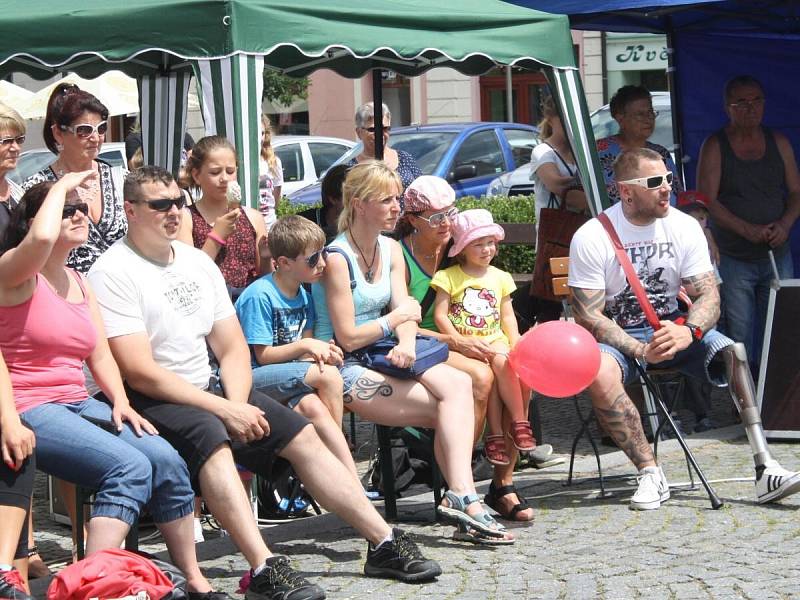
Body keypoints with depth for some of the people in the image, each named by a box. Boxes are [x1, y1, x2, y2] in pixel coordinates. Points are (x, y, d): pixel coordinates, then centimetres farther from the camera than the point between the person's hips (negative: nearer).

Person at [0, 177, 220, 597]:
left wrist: (120, 401, 0)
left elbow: (100, 355, 18)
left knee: (165, 459, -11)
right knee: (130, 466, -27)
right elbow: (41, 238, -30)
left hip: (78, 405, 8)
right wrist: (61, 187, -14)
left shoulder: (80, 283, 19)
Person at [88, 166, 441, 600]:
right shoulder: (113, 273, -12)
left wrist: (237, 404, -11)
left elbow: (233, 348, 11)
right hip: (148, 402, -8)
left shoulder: (197, 262, 12)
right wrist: (224, 409, -21)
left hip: (206, 389, 8)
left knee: (303, 437, -1)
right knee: (210, 436, -36)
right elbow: (139, 372, -19)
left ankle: (385, 545, 3)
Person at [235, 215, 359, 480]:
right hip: (253, 377, -6)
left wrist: (321, 352, -12)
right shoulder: (259, 295, -13)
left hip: (288, 375, 7)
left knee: (312, 407, -30)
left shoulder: (303, 296, 12)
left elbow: (304, 353, 11)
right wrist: (305, 345, -20)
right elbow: (263, 356, -12)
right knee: (328, 376, -27)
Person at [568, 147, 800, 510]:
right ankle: (650, 474, -26)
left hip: (671, 328, 3)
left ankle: (765, 470, -29)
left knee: (734, 353, -24)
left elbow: (708, 295, -5)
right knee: (600, 376, -37)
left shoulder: (684, 227, -3)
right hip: (616, 336, -3)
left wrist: (688, 332, -28)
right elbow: (588, 316, -14)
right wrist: (641, 350, -27)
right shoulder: (591, 238, -13)